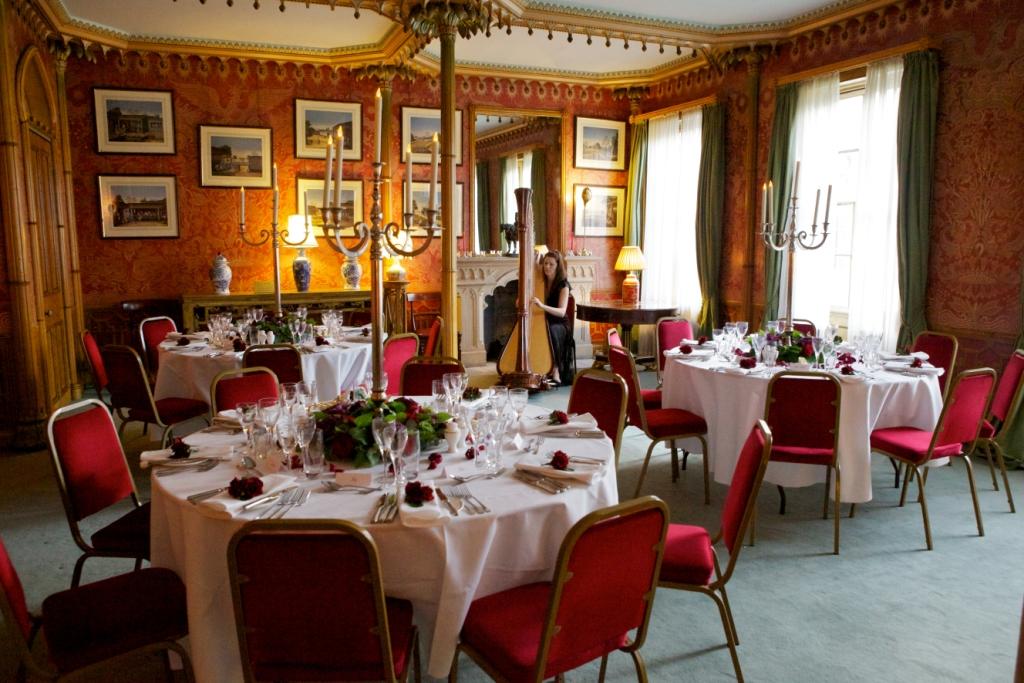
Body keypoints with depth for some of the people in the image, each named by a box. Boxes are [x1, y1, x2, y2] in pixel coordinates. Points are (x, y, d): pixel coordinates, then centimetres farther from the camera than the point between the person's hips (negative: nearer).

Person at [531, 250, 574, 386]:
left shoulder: (563, 285, -8)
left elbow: (561, 312, -22)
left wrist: (542, 305, -39)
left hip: (559, 324, -3)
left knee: (551, 331, -37)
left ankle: (556, 370, -29)